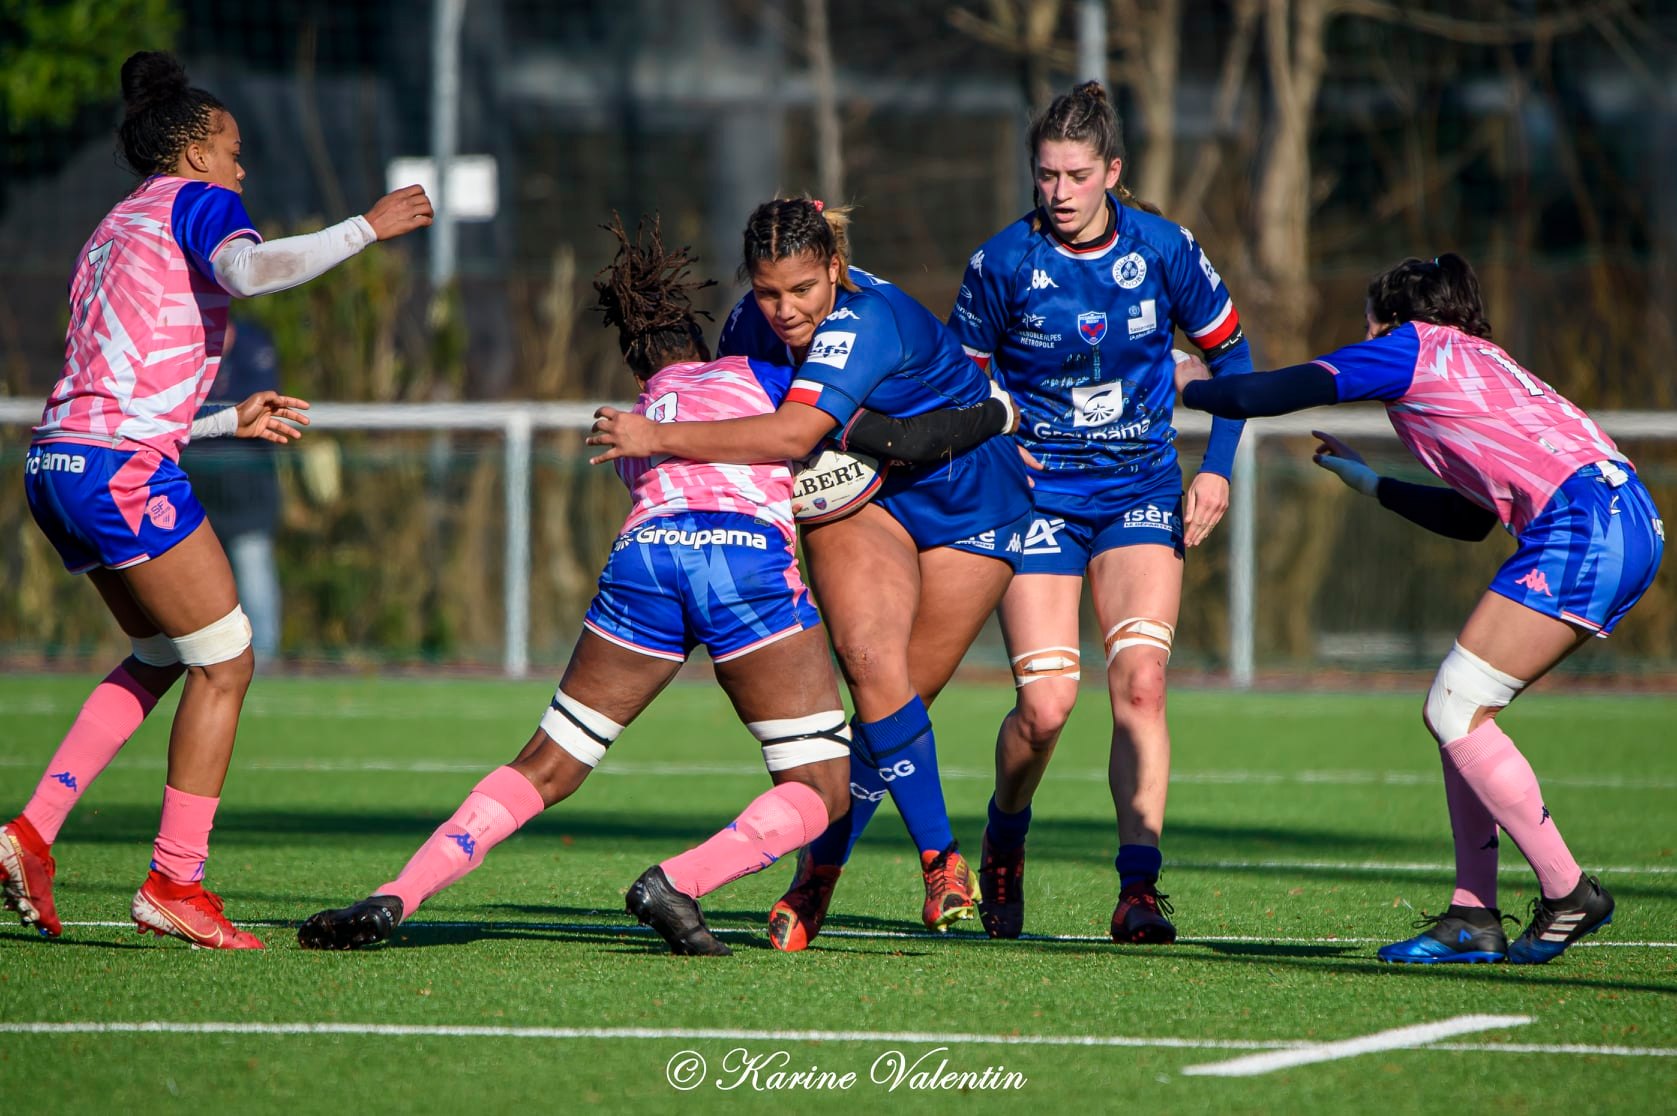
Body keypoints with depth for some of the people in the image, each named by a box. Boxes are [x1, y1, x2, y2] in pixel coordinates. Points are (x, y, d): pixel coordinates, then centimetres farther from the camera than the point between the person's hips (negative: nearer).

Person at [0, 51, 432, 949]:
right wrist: (366, 229, -13)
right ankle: (174, 882, -2)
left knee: (161, 654, 22)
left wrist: (233, 420, 32)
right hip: (125, 470, -9)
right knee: (224, 663, -1)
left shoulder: (111, 235, 27)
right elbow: (250, 271, -23)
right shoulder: (192, 201, 1)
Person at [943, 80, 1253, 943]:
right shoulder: (1003, 263, -10)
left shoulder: (1163, 249, -6)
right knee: (1046, 704, -12)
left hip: (1141, 493, 1)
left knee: (1139, 683, -16)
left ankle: (1139, 888, -14)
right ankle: (1004, 844, 18)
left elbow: (1230, 354, 8)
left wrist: (1216, 466, -1)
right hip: (1037, 497, -1)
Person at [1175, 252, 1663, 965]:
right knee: (1457, 711, 11)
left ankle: (1569, 894, -3)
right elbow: (1472, 519, 35)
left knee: (1454, 712, -6)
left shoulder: (1411, 346, 6)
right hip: (1628, 522, 9)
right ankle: (1473, 919, 8)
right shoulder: (1475, 361, 30)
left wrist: (1193, 386, 22)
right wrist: (1369, 482, 45)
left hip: (1580, 525, -9)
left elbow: (1272, 394, 3)